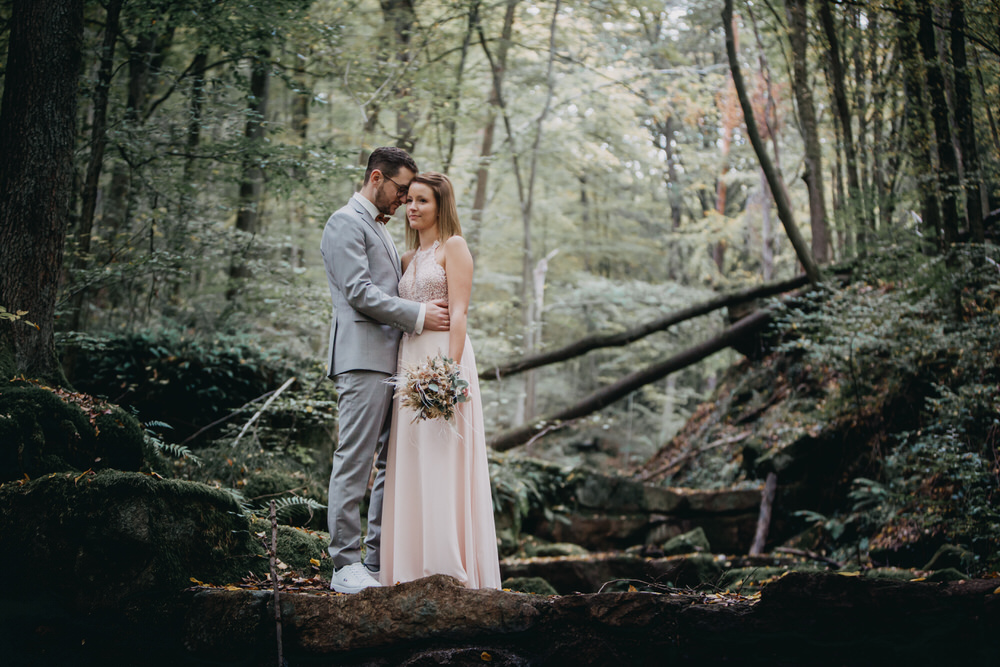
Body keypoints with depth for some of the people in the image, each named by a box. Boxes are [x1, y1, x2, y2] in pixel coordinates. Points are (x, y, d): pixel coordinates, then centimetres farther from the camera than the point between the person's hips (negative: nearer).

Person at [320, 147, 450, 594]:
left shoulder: (381, 230, 27)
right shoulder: (345, 223, -3)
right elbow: (359, 292, -13)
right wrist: (418, 315, -13)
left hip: (392, 360, 9)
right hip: (362, 359, -9)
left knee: (392, 464, 7)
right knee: (355, 461, -9)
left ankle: (379, 560, 11)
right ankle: (345, 565, -6)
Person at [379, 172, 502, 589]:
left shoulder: (454, 246, -1)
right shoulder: (409, 258, 21)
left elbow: (458, 313, -11)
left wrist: (450, 368, -19)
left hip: (443, 358, -7)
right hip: (410, 360, 7)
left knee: (444, 459, -8)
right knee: (412, 464, 4)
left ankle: (452, 565, -5)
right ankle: (418, 563, 9)